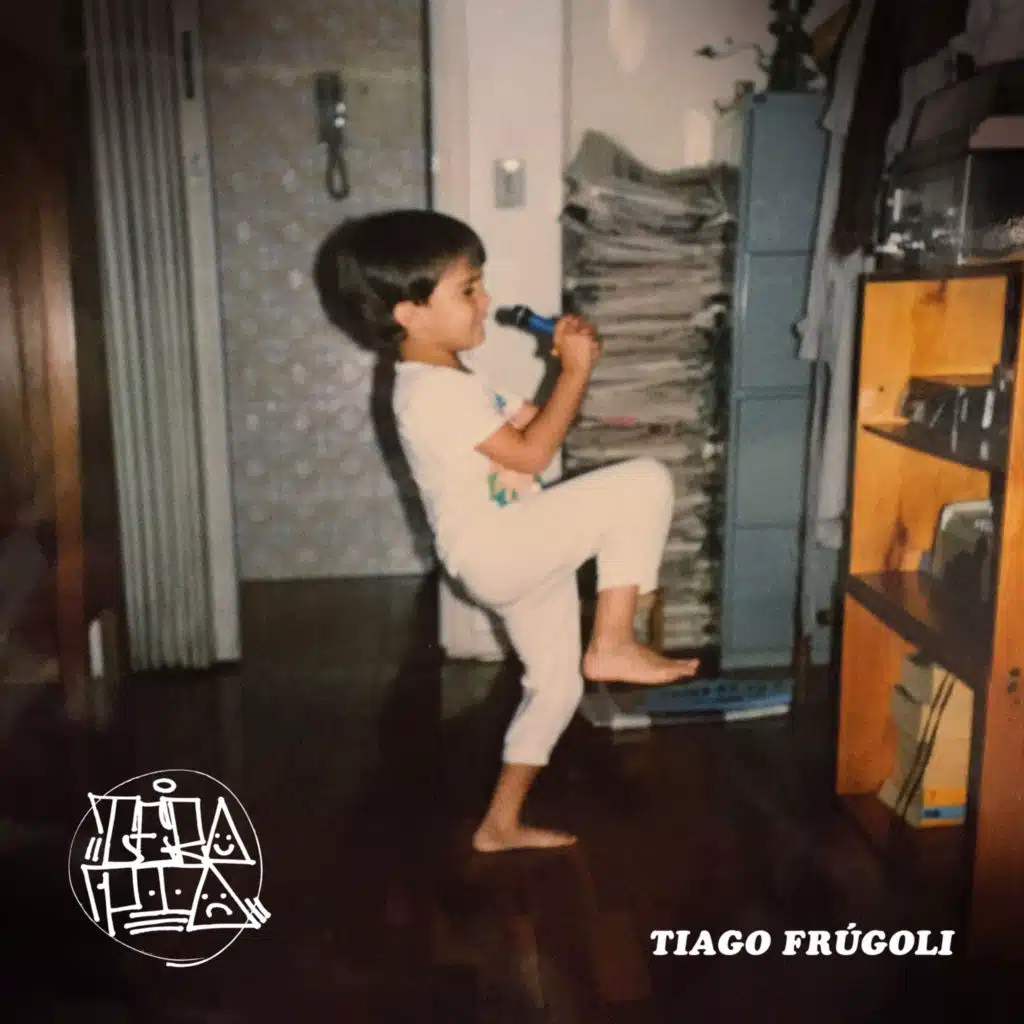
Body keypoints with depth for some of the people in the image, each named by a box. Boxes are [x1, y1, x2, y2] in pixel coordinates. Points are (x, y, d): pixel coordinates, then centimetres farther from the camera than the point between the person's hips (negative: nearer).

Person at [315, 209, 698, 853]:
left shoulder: (451, 380, 16)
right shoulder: (435, 389, -17)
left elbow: (525, 423, 21)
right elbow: (532, 453, -18)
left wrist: (565, 367, 6)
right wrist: (577, 371, -11)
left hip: (524, 554, 10)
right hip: (496, 550, -10)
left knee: (555, 684, 18)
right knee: (646, 482, -18)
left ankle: (501, 824, 29)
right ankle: (612, 646, -12)